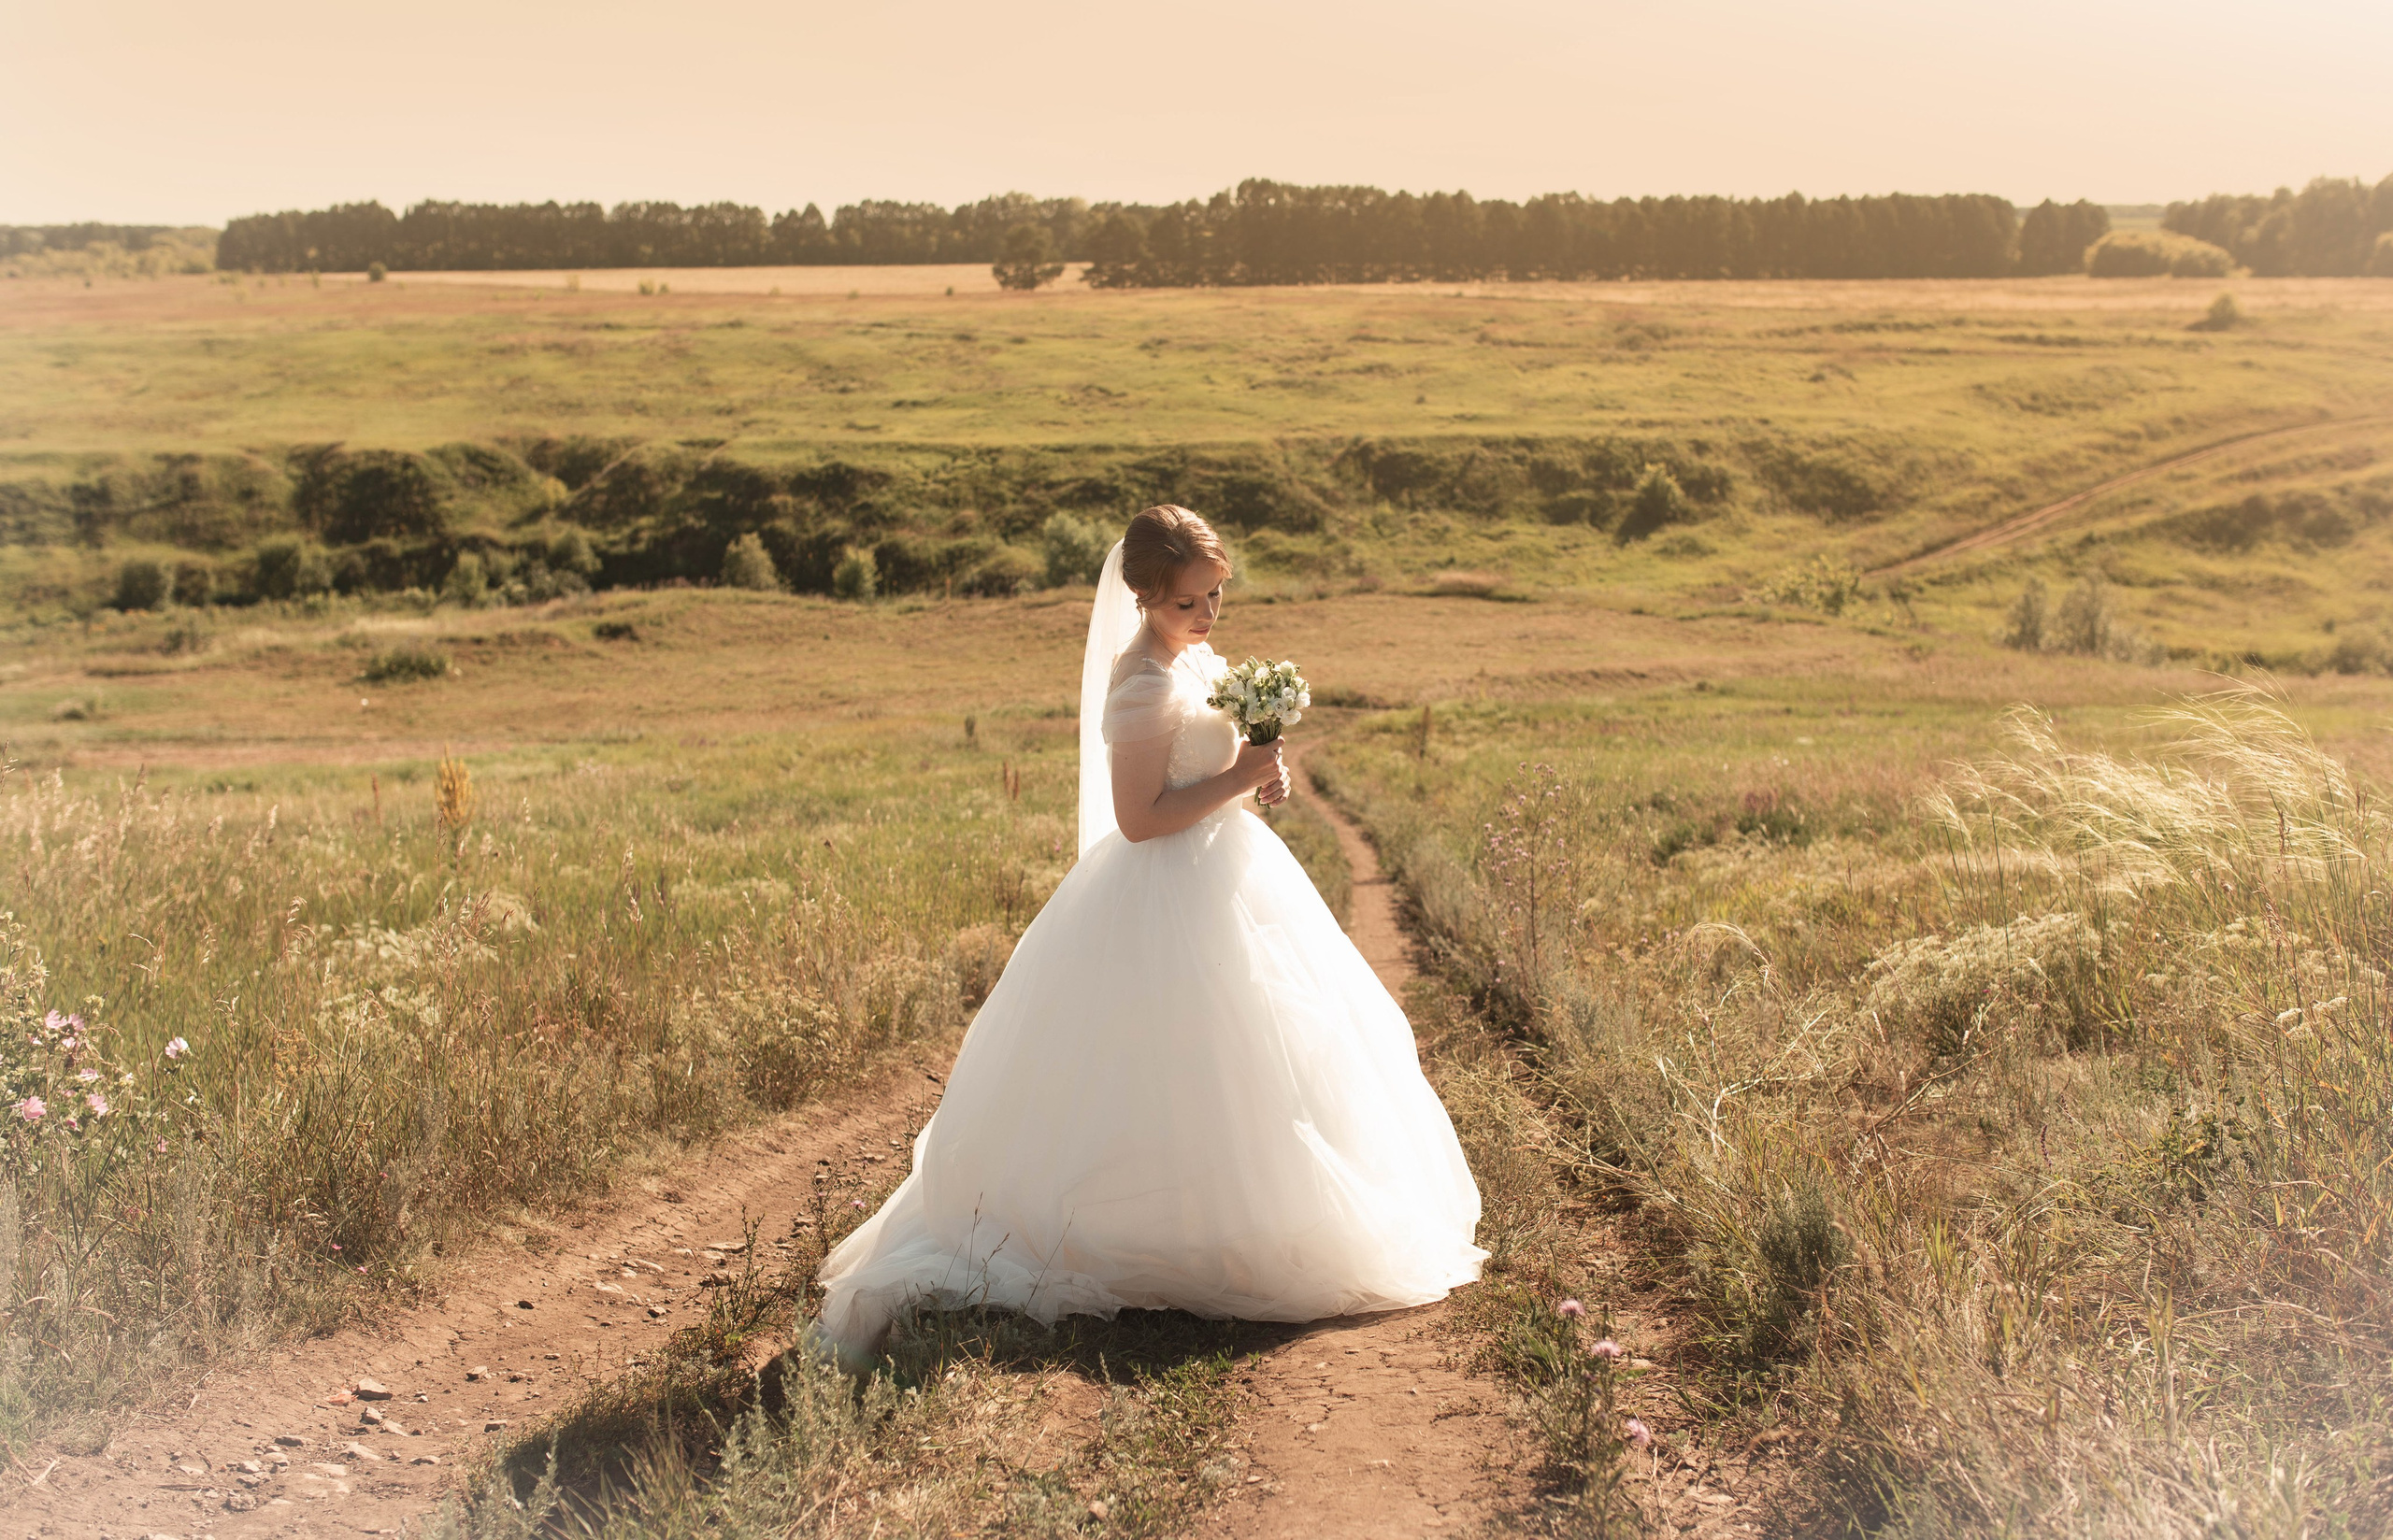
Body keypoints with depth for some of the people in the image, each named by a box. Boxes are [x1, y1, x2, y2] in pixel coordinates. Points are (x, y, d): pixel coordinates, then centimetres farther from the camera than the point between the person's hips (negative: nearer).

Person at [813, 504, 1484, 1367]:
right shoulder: (1144, 688, -22)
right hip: (1172, 904, -10)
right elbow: (1139, 819, -25)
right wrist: (1237, 780, -22)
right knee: (1188, 1078, -2)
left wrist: (1254, 775, 2)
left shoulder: (1192, 659, 8)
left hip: (1224, 873, 10)